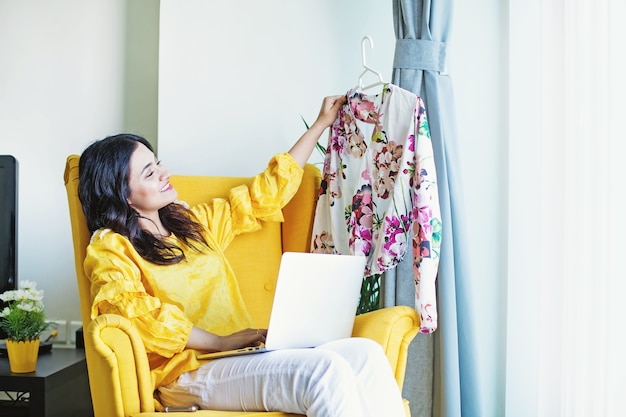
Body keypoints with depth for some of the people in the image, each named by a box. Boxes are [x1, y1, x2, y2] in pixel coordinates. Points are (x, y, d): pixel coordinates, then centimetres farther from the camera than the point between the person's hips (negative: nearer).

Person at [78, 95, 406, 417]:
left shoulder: (192, 221, 23)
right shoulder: (110, 248, 1)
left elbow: (265, 196, 31)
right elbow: (133, 310, -17)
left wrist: (320, 125, 35)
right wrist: (221, 341, -19)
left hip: (247, 355, 7)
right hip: (189, 373, -7)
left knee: (366, 354, -19)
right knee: (325, 371, -31)